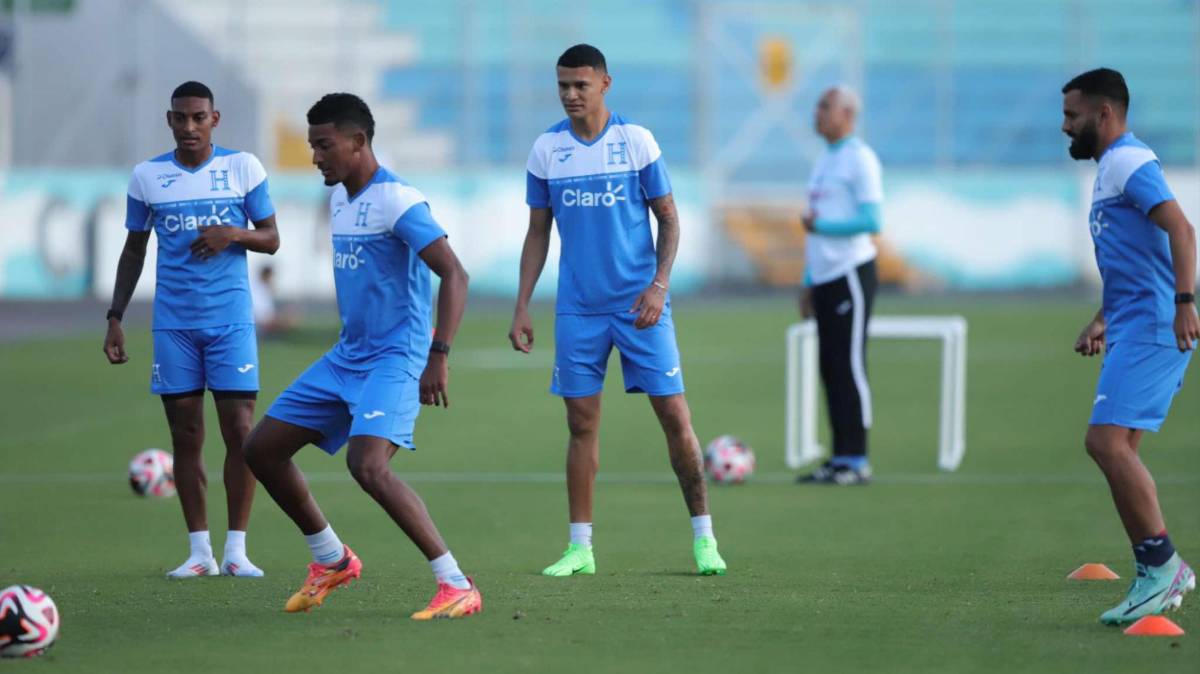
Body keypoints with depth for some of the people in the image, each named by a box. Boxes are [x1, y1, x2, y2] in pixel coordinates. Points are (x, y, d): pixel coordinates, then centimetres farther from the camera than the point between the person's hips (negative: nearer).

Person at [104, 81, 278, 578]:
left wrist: (234, 234, -15)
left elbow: (271, 239, 6)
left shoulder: (243, 167, 2)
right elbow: (134, 250, 15)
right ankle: (200, 550, 7)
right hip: (173, 324, 1)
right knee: (186, 434, 1)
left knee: (239, 429, -7)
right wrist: (115, 318, 9)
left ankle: (236, 549, -1)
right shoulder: (146, 177, 6)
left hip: (231, 319, -1)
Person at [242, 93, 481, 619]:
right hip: (347, 357, 10)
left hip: (394, 360, -10)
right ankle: (331, 561, 25)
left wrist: (438, 355, -30)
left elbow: (454, 274, -23)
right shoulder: (340, 198, 11)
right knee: (261, 450, 9)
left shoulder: (396, 201, -17)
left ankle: (457, 586, -23)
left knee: (368, 467, -29)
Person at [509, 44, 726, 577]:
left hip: (639, 303, -2)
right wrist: (522, 307, 5)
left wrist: (659, 285, -13)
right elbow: (538, 234, 11)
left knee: (674, 415, -4)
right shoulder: (546, 149, 3)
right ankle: (580, 548, 7)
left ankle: (703, 538, 5)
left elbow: (668, 220, 1)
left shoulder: (636, 141, -3)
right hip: (578, 308, 2)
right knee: (582, 424, 1)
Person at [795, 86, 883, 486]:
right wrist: (808, 282, 21)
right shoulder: (824, 161, 20)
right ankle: (840, 460, 8)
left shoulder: (860, 159, -7)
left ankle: (857, 461, -7)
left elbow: (872, 221, -15)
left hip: (851, 273, -9)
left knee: (850, 365, -9)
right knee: (830, 367, 6)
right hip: (825, 276, 9)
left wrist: (821, 226, -17)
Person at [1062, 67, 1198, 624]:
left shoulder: (1128, 162, -10)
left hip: (1151, 327, -10)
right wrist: (1102, 322, 31)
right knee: (1116, 450, 8)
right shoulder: (1113, 167, 22)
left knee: (1107, 440, -18)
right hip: (1134, 327, 10)